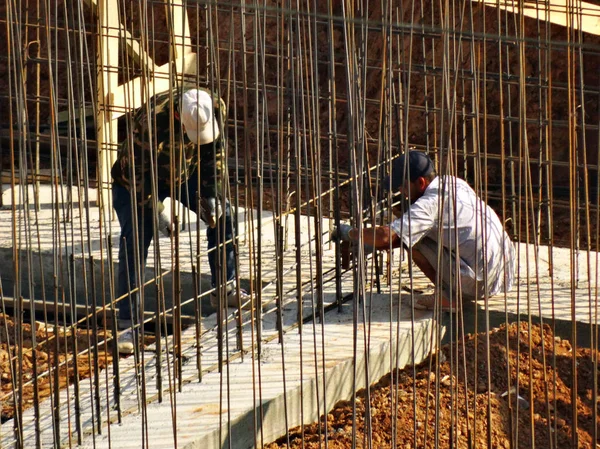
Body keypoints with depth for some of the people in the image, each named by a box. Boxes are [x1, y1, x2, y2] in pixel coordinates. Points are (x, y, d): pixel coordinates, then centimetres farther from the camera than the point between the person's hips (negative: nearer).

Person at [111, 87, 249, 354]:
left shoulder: (216, 109, -23)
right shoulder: (152, 120, -39)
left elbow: (214, 150, -4)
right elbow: (133, 170, -28)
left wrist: (211, 193, -10)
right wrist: (156, 209, -27)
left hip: (184, 171, 5)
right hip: (139, 179, -5)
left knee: (221, 215, 0)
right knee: (133, 246, -14)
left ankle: (224, 289, 16)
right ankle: (127, 324, -12)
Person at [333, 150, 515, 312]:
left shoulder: (432, 202, -16)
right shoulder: (453, 183, 12)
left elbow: (386, 237, -23)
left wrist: (350, 233, -6)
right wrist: (371, 244, 16)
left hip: (479, 283, -9)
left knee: (412, 238, -5)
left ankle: (447, 294, 0)